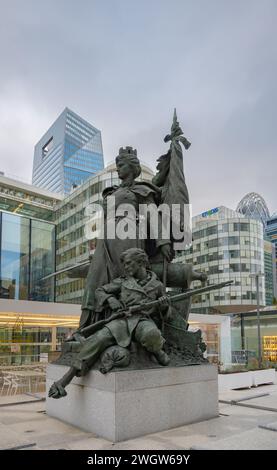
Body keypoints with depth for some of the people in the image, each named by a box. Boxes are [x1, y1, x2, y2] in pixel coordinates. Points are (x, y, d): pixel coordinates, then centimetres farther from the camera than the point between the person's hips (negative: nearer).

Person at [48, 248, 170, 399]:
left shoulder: (157, 285, 14)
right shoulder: (123, 281, 16)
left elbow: (163, 311, 21)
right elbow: (100, 292, 17)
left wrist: (164, 305, -4)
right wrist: (111, 300, -5)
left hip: (143, 321, -1)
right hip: (121, 320, 2)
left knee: (151, 336, -39)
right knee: (97, 341, -26)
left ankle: (157, 350, -3)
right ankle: (63, 381, -23)